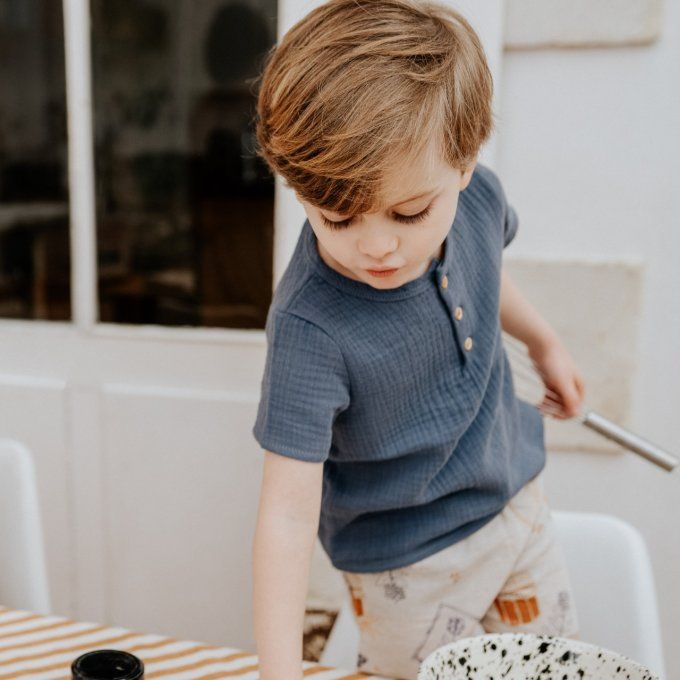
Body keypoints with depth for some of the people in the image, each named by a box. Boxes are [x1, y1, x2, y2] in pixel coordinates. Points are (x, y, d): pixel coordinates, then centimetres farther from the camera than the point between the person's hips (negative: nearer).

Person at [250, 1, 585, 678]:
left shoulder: (475, 195, -17)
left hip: (517, 499, 6)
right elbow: (289, 512, -31)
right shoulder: (311, 328, -34)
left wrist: (544, 342, 21)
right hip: (413, 564, -5)